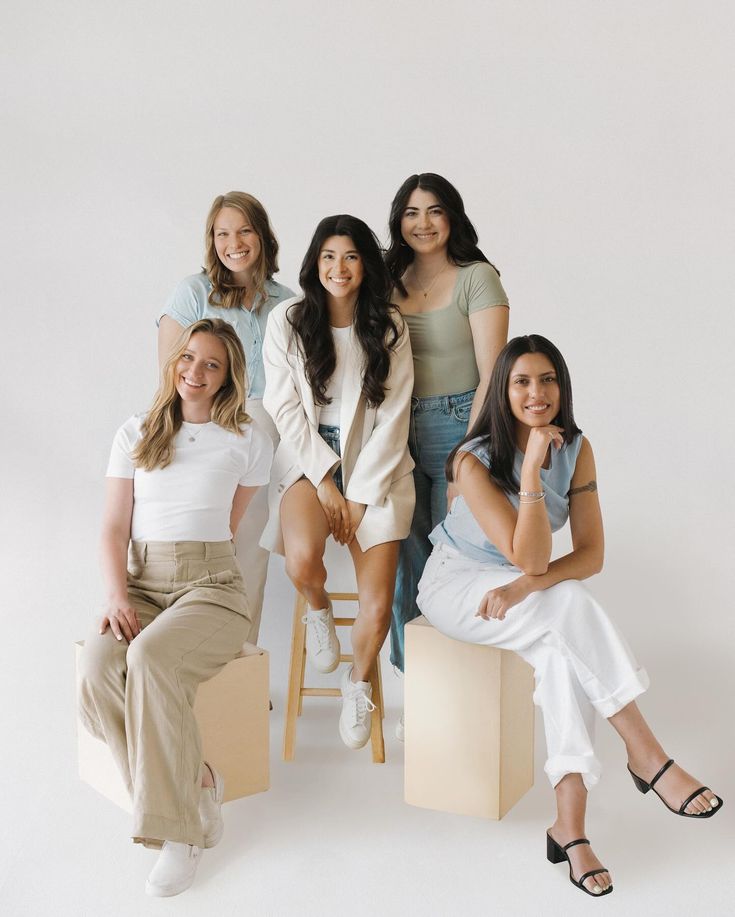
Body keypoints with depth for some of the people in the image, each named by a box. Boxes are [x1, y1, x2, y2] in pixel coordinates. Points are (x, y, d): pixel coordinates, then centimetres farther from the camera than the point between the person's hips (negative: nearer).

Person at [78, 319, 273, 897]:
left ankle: (178, 827, -23)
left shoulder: (248, 441, 9)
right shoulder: (135, 435, 14)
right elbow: (115, 528, 7)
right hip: (139, 584, 3)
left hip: (211, 584, -2)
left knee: (151, 657, -34)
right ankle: (197, 783, -14)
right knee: (98, 670, -30)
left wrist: (194, 562, 6)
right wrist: (118, 596, -8)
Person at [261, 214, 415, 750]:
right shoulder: (287, 321, 0)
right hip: (307, 460, 0)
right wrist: (325, 480, -10)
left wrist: (359, 495, -9)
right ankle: (319, 609, 9)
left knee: (378, 606, -11)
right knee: (303, 559, -31)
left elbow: (393, 416, -2)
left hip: (374, 467, 1)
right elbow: (284, 409, -2)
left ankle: (359, 684, 22)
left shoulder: (388, 327, 1)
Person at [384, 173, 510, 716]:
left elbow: (491, 375, -8)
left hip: (459, 427, -4)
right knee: (406, 561, 4)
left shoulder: (477, 278, -2)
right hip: (399, 432, 5)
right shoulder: (391, 282, 13)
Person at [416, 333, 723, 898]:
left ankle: (571, 821, -29)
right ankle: (646, 755, -25)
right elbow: (530, 559, -28)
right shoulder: (474, 461, -21)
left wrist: (526, 587, -27)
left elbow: (591, 555, -10)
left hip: (515, 589, 4)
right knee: (570, 606, -31)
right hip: (454, 585, -4)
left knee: (564, 648, -30)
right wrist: (531, 470, -36)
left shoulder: (575, 449, -7)